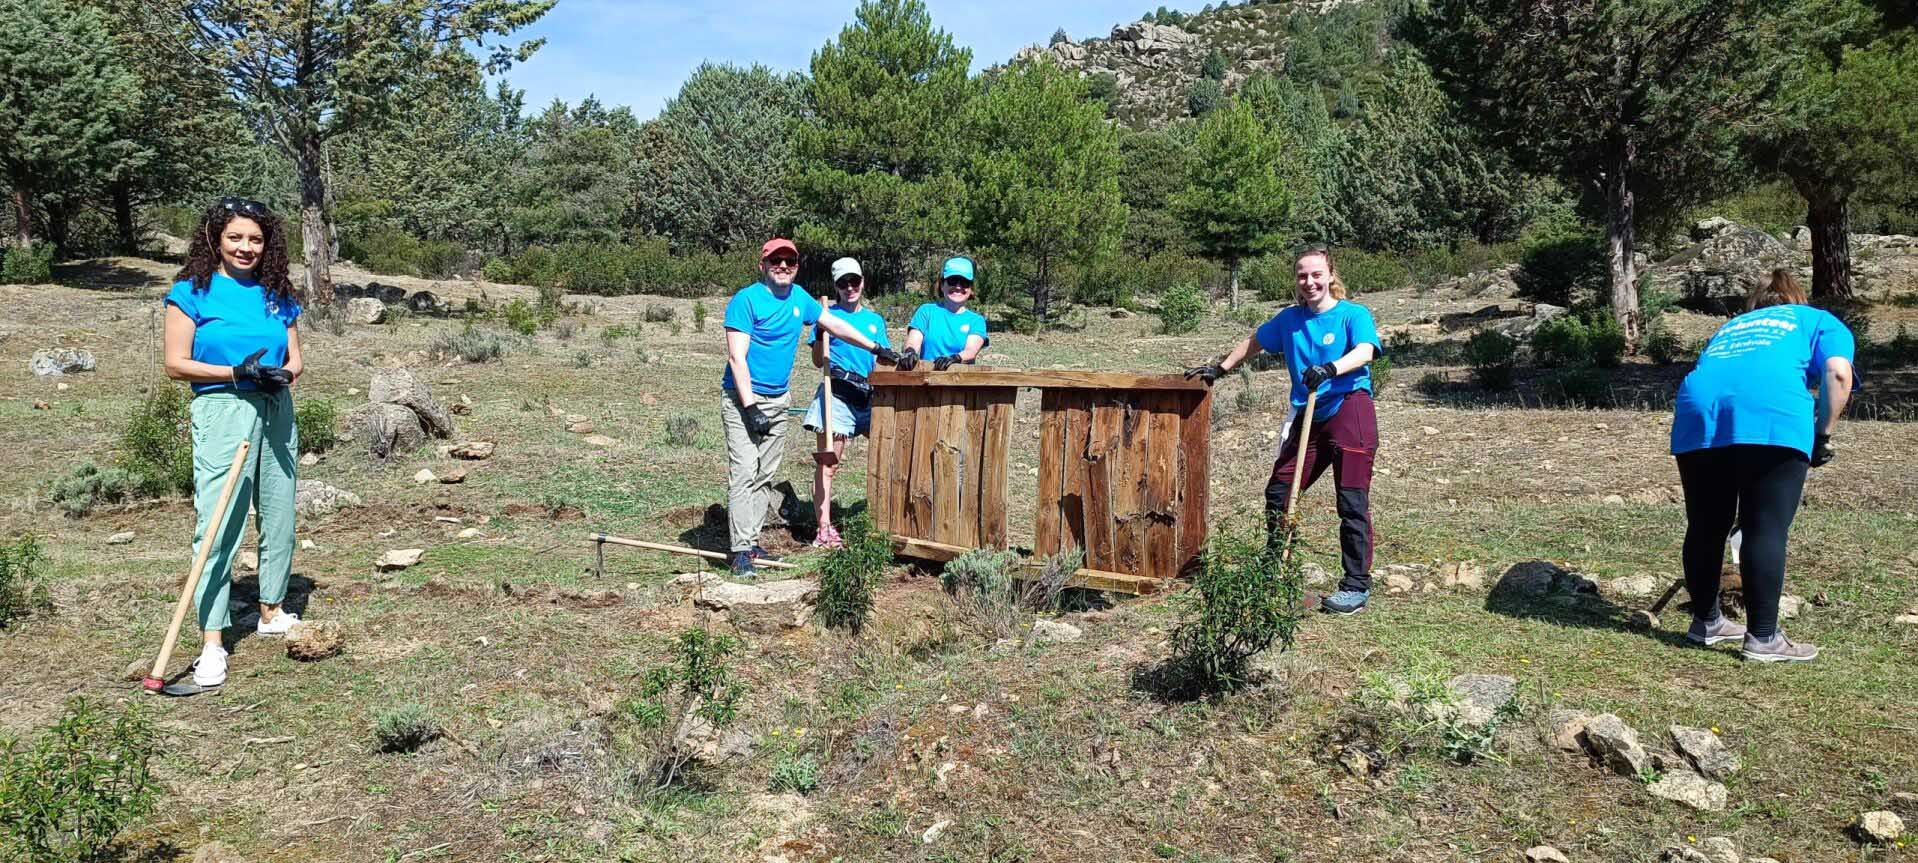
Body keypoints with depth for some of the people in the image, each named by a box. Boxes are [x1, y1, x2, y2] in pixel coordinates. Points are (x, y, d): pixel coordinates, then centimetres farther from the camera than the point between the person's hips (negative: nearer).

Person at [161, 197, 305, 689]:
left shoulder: (277, 294, 10)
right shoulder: (192, 292, -2)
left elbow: (295, 360, 11)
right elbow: (176, 363, -5)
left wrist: (282, 375, -12)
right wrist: (238, 372, -16)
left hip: (276, 413, 5)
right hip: (222, 412, -5)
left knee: (278, 517, 11)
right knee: (218, 524, -8)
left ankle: (272, 612, 27)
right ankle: (212, 641, -6)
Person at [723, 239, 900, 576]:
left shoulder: (799, 298, 10)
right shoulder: (746, 301, -11)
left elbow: (834, 324, 23)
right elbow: (736, 358, -16)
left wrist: (876, 348, 24)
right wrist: (751, 408, -22)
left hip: (778, 400, 7)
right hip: (742, 399, -7)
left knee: (765, 476, 7)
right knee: (744, 473, -13)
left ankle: (753, 542, 12)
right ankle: (741, 551, -14)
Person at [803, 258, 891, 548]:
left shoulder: (876, 319, 18)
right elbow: (818, 362, 2)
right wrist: (821, 332, -12)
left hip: (872, 395, 5)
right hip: (838, 394, -5)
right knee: (828, 462, -6)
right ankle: (824, 529, -6)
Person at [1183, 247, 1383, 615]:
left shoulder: (1353, 314, -5)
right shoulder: (1289, 319, 13)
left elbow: (1365, 351, -23)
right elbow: (1254, 342, 29)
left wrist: (1330, 369, -41)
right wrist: (1220, 368, 26)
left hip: (1350, 411, -6)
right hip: (1307, 417, 6)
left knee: (1352, 503, -5)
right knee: (1278, 492, 5)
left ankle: (1357, 587, 2)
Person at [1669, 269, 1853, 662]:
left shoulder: (1730, 326, 39)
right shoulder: (1820, 321, 28)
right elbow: (1838, 373, 5)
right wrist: (1824, 434, 12)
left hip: (1697, 410, 4)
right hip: (1772, 413, -4)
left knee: (1705, 526, 14)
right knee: (1767, 529, 2)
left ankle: (1705, 622, 27)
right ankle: (1763, 637, 6)